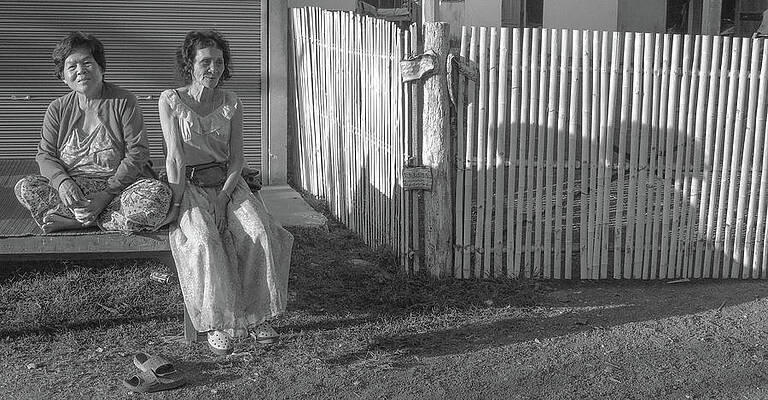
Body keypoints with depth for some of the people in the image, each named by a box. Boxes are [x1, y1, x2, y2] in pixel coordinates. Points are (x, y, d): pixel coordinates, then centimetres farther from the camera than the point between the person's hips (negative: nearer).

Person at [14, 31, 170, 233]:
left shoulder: (124, 101, -2)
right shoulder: (58, 109, 8)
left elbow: (137, 153, -8)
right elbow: (45, 155, 2)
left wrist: (107, 194, -18)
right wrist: (63, 182, -22)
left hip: (121, 182, -2)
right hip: (73, 188, 2)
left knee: (159, 193, -33)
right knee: (24, 188, -22)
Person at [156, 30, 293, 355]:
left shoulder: (231, 104, 6)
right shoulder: (171, 101, -1)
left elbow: (237, 159, 3)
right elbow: (175, 157, -9)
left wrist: (223, 197, -12)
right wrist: (177, 203, -16)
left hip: (227, 182, 3)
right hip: (189, 185, -3)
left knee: (259, 231, -25)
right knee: (203, 239, -32)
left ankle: (257, 316, -14)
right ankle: (217, 324, -24)